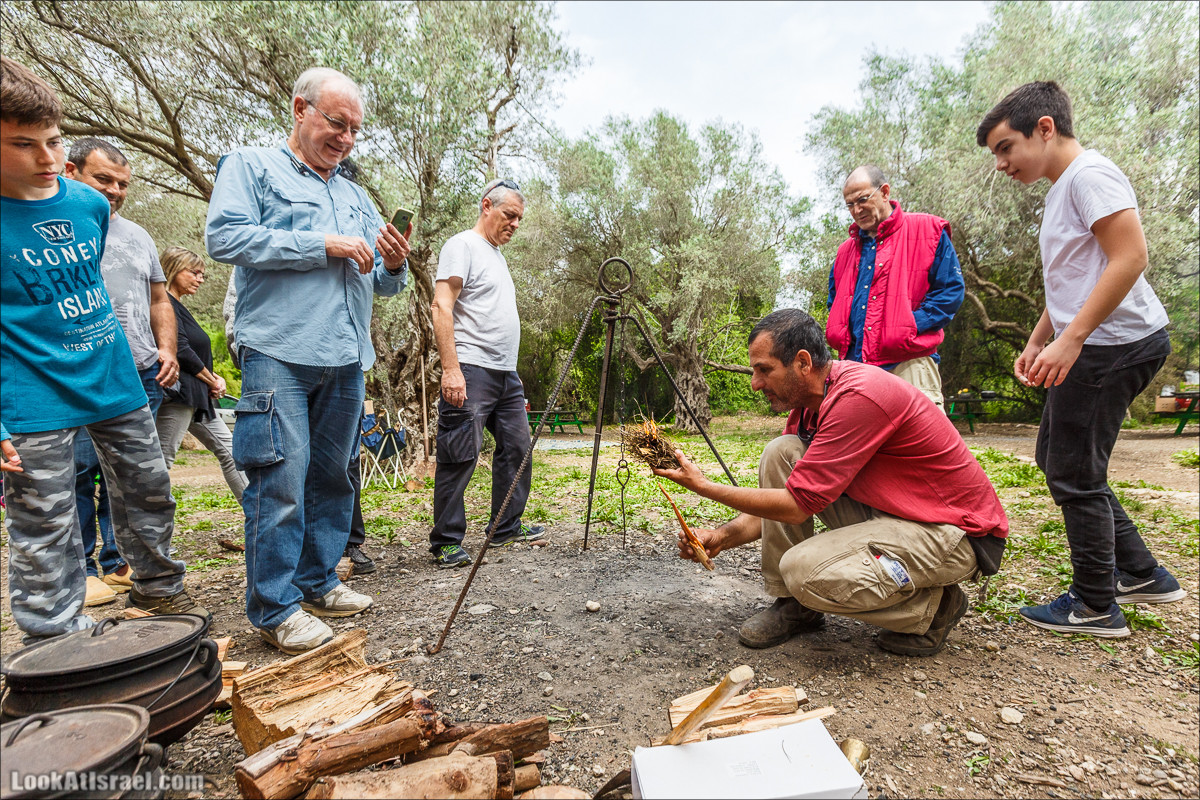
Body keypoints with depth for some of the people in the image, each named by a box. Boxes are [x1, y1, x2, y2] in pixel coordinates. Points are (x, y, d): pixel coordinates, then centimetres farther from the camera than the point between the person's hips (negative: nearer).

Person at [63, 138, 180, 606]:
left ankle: (120, 563, 18)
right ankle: (79, 570, 10)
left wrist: (167, 349, 9)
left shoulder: (138, 235, 20)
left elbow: (159, 301, 23)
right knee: (78, 473, -3)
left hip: (143, 376, 5)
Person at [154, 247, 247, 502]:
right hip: (177, 394, -11)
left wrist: (214, 378, 3)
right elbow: (181, 351, -19)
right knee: (162, 461, -7)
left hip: (196, 397, 11)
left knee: (228, 450, 11)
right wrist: (212, 381, -7)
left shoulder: (178, 306, 19)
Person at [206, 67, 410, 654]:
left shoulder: (356, 197, 23)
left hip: (346, 361, 6)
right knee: (280, 481, -8)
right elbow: (224, 237, -11)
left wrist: (394, 264, -4)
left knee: (331, 478, 11)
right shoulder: (250, 167, 7)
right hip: (279, 355, -6)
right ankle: (274, 607, 5)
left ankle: (318, 582, 23)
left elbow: (384, 283, 20)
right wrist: (323, 245, -12)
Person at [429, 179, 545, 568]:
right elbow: (442, 307, -14)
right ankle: (446, 543, 4)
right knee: (459, 458, -6)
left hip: (507, 374, 10)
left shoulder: (498, 255, 24)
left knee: (516, 449, 12)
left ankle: (507, 528, 24)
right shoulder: (463, 246, -4)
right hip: (471, 372, -9)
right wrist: (450, 368, -23)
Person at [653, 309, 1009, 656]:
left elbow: (798, 505, -26)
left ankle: (932, 606, 1)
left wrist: (704, 486, -20)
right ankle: (793, 604, 2)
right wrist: (723, 536, -8)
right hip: (884, 510, 9)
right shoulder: (807, 401, 1)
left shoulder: (859, 396, -27)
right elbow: (784, 494, 6)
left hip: (958, 532, -8)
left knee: (806, 570, -27)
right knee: (780, 453, -7)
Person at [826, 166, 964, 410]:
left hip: (909, 364, -4)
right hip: (855, 365, 5)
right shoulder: (846, 250, 21)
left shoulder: (927, 231, 5)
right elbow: (835, 303, 29)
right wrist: (842, 337, 8)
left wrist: (909, 327, -11)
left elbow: (951, 290, 0)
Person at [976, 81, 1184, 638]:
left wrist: (1070, 341, -26)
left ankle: (1095, 606, 12)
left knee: (1073, 473, -3)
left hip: (1114, 342, -11)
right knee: (1056, 459, 16)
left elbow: (1130, 258, -23)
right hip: (1090, 346, 11)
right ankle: (1141, 574, 25)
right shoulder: (1060, 189, 19)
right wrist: (1036, 343, 19)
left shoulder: (1089, 174, -12)